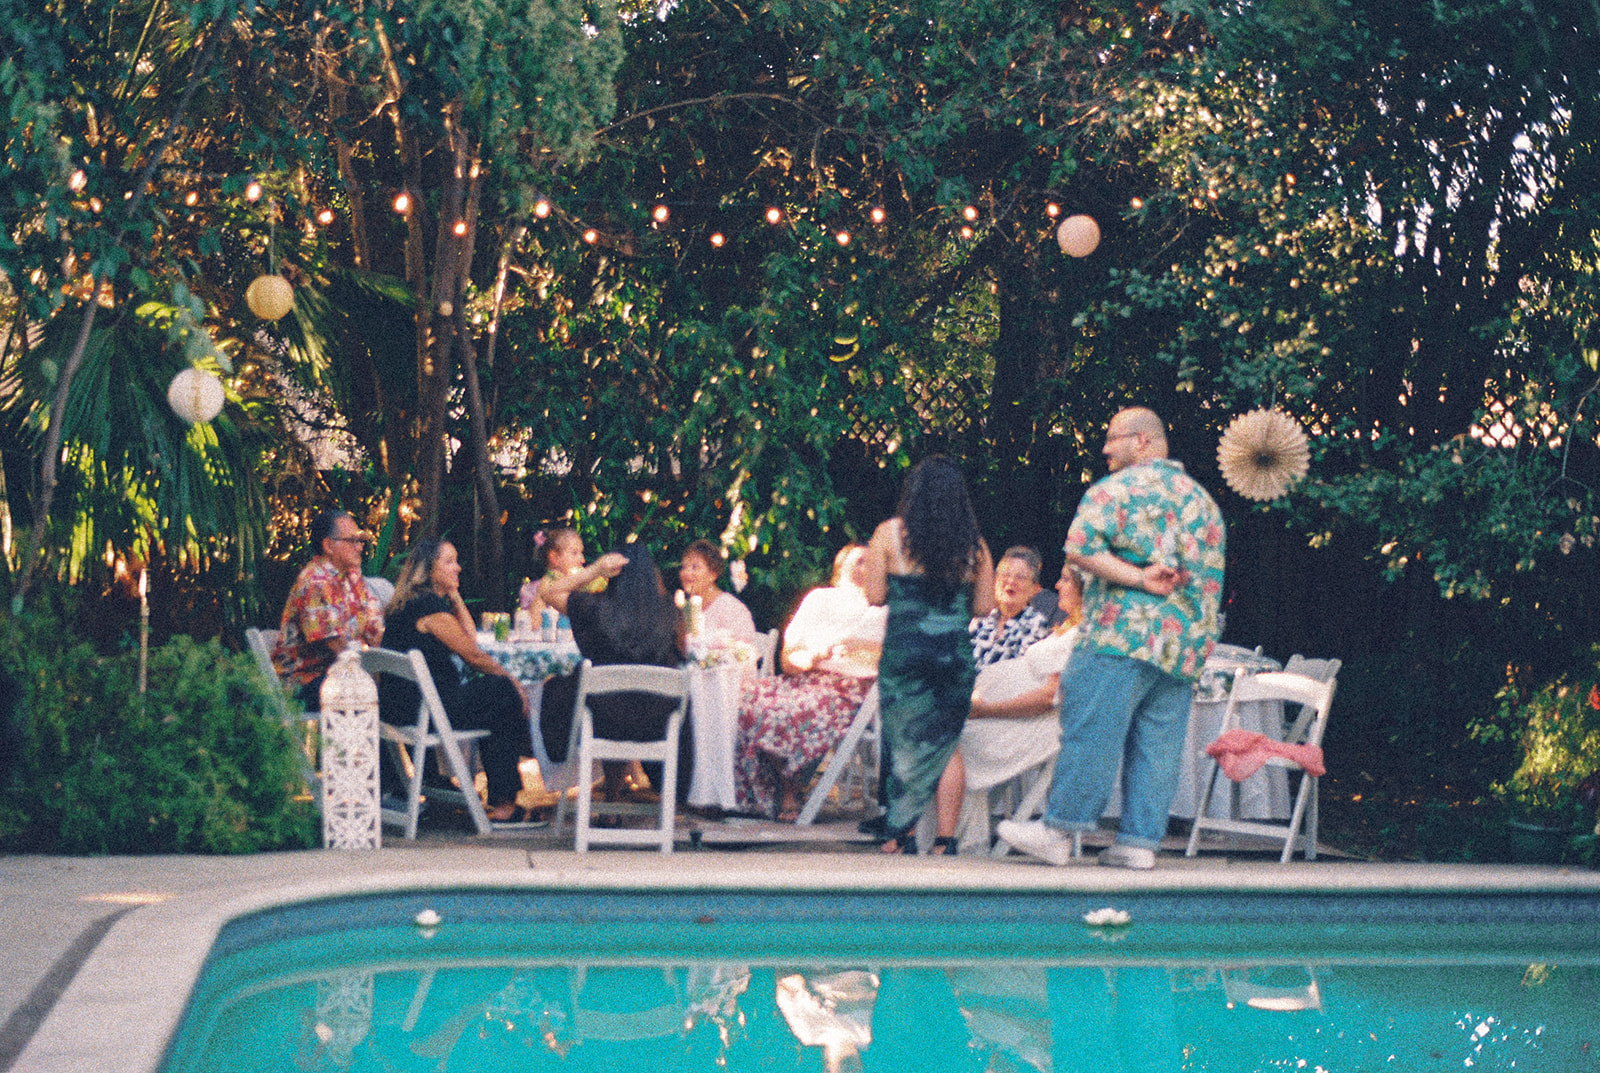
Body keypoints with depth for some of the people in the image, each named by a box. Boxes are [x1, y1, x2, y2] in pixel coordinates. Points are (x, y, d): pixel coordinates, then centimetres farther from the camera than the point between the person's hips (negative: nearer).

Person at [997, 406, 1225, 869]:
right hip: (1188, 641, 7)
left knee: (1091, 728, -5)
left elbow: (1079, 549, -13)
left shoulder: (1115, 488, -1)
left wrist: (1139, 579, -12)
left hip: (1125, 630, -7)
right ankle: (1140, 841, 4)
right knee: (1158, 742, 6)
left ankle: (1058, 830, -5)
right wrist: (1169, 579, 12)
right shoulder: (1202, 498, 20)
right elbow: (1213, 575, 20)